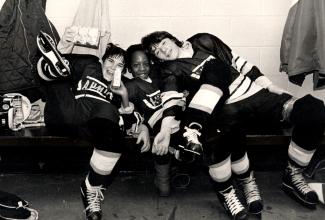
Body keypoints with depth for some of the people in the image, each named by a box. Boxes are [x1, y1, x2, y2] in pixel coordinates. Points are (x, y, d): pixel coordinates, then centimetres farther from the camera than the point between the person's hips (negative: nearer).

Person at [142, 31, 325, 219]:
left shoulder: (203, 41, 12)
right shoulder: (170, 70, 5)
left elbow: (238, 62, 15)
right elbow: (170, 98, -14)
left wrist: (270, 85, 9)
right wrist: (166, 129, -33)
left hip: (253, 91, 4)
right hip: (228, 107, -3)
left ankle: (293, 176, 1)